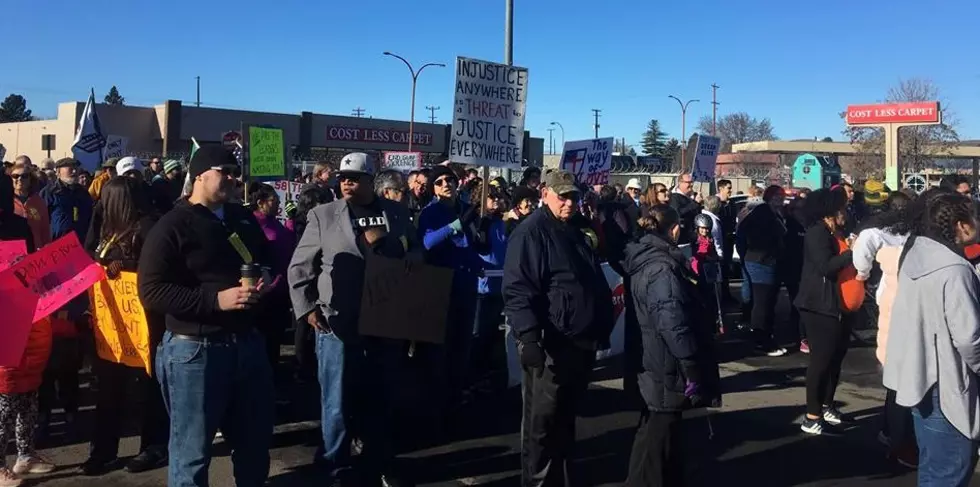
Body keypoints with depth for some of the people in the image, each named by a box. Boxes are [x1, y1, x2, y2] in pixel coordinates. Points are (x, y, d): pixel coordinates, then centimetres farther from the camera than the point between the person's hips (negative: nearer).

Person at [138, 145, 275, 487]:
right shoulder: (173, 226, -8)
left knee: (255, 442, 19)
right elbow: (151, 292, -15)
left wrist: (264, 284, 1)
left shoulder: (244, 219, 12)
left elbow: (268, 264, 25)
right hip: (196, 350, -6)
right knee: (192, 451, 8)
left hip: (247, 343, 6)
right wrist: (216, 300, -23)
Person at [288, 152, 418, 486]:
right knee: (338, 400, 5)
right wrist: (306, 309, -7)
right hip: (337, 324, -2)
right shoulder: (323, 215, 0)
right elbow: (299, 268, 3)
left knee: (378, 397, 15)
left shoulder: (396, 213, 6)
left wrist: (410, 261, -7)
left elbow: (416, 252, 16)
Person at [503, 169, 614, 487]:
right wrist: (528, 336, -29)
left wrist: (603, 327, 22)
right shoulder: (531, 232, -11)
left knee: (566, 418, 19)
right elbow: (518, 290, -21)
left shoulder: (576, 232, 16)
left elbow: (597, 285, 25)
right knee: (542, 423, 2)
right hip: (550, 345, -8)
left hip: (581, 343, 9)